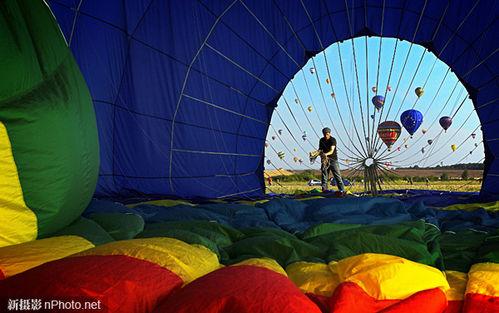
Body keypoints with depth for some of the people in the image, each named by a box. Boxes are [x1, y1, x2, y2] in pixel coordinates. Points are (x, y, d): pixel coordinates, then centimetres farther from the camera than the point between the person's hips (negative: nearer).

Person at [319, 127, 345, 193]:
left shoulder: (333, 140, -10)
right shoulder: (321, 140, 6)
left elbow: (332, 150, -22)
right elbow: (320, 149, 12)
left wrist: (326, 154, -41)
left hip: (333, 160, -4)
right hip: (325, 160, 4)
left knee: (337, 175, -5)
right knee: (324, 175, 4)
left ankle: (342, 190, -2)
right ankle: (324, 189, 10)